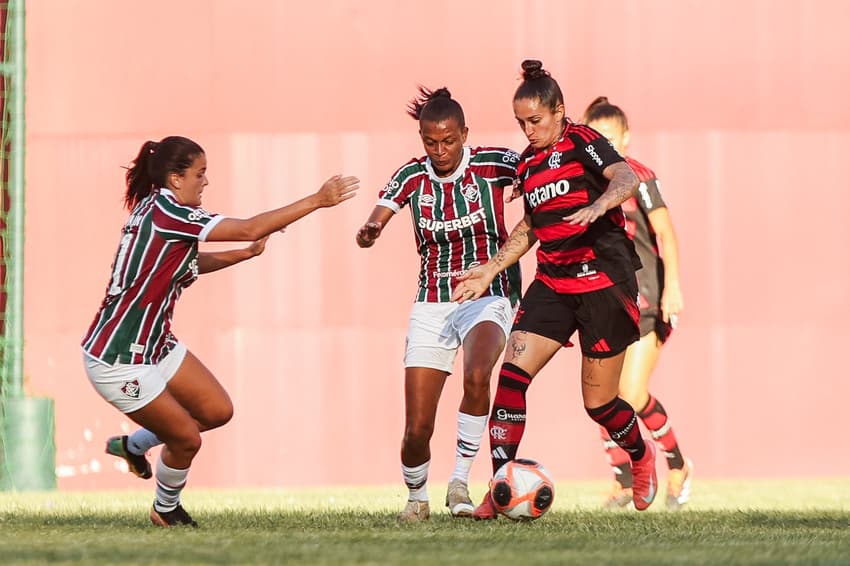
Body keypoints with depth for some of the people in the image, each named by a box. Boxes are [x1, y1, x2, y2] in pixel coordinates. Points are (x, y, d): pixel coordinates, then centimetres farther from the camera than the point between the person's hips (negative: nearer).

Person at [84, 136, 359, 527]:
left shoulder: (155, 209, 6)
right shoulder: (165, 212, -22)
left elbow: (185, 265, 24)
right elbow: (250, 229, -26)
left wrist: (246, 253, 14)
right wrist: (317, 200, -23)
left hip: (155, 345, 9)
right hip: (117, 359, -9)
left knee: (217, 411, 9)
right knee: (186, 439, 0)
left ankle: (133, 445, 27)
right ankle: (166, 510, 25)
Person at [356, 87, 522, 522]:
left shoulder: (491, 165, -6)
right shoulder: (412, 177, -2)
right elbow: (373, 226, -13)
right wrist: (369, 232, -36)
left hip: (488, 296, -2)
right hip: (432, 304, 2)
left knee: (476, 375, -36)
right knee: (417, 428, -4)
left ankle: (459, 483, -21)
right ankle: (416, 498, 26)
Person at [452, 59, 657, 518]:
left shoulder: (582, 142, -7)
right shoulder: (527, 163, 13)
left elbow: (626, 179, -25)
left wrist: (597, 206, -46)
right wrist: (491, 269, 18)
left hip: (603, 283, -6)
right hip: (552, 285, 6)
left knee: (598, 401, 1)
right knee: (511, 373, -14)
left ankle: (641, 456, 35)